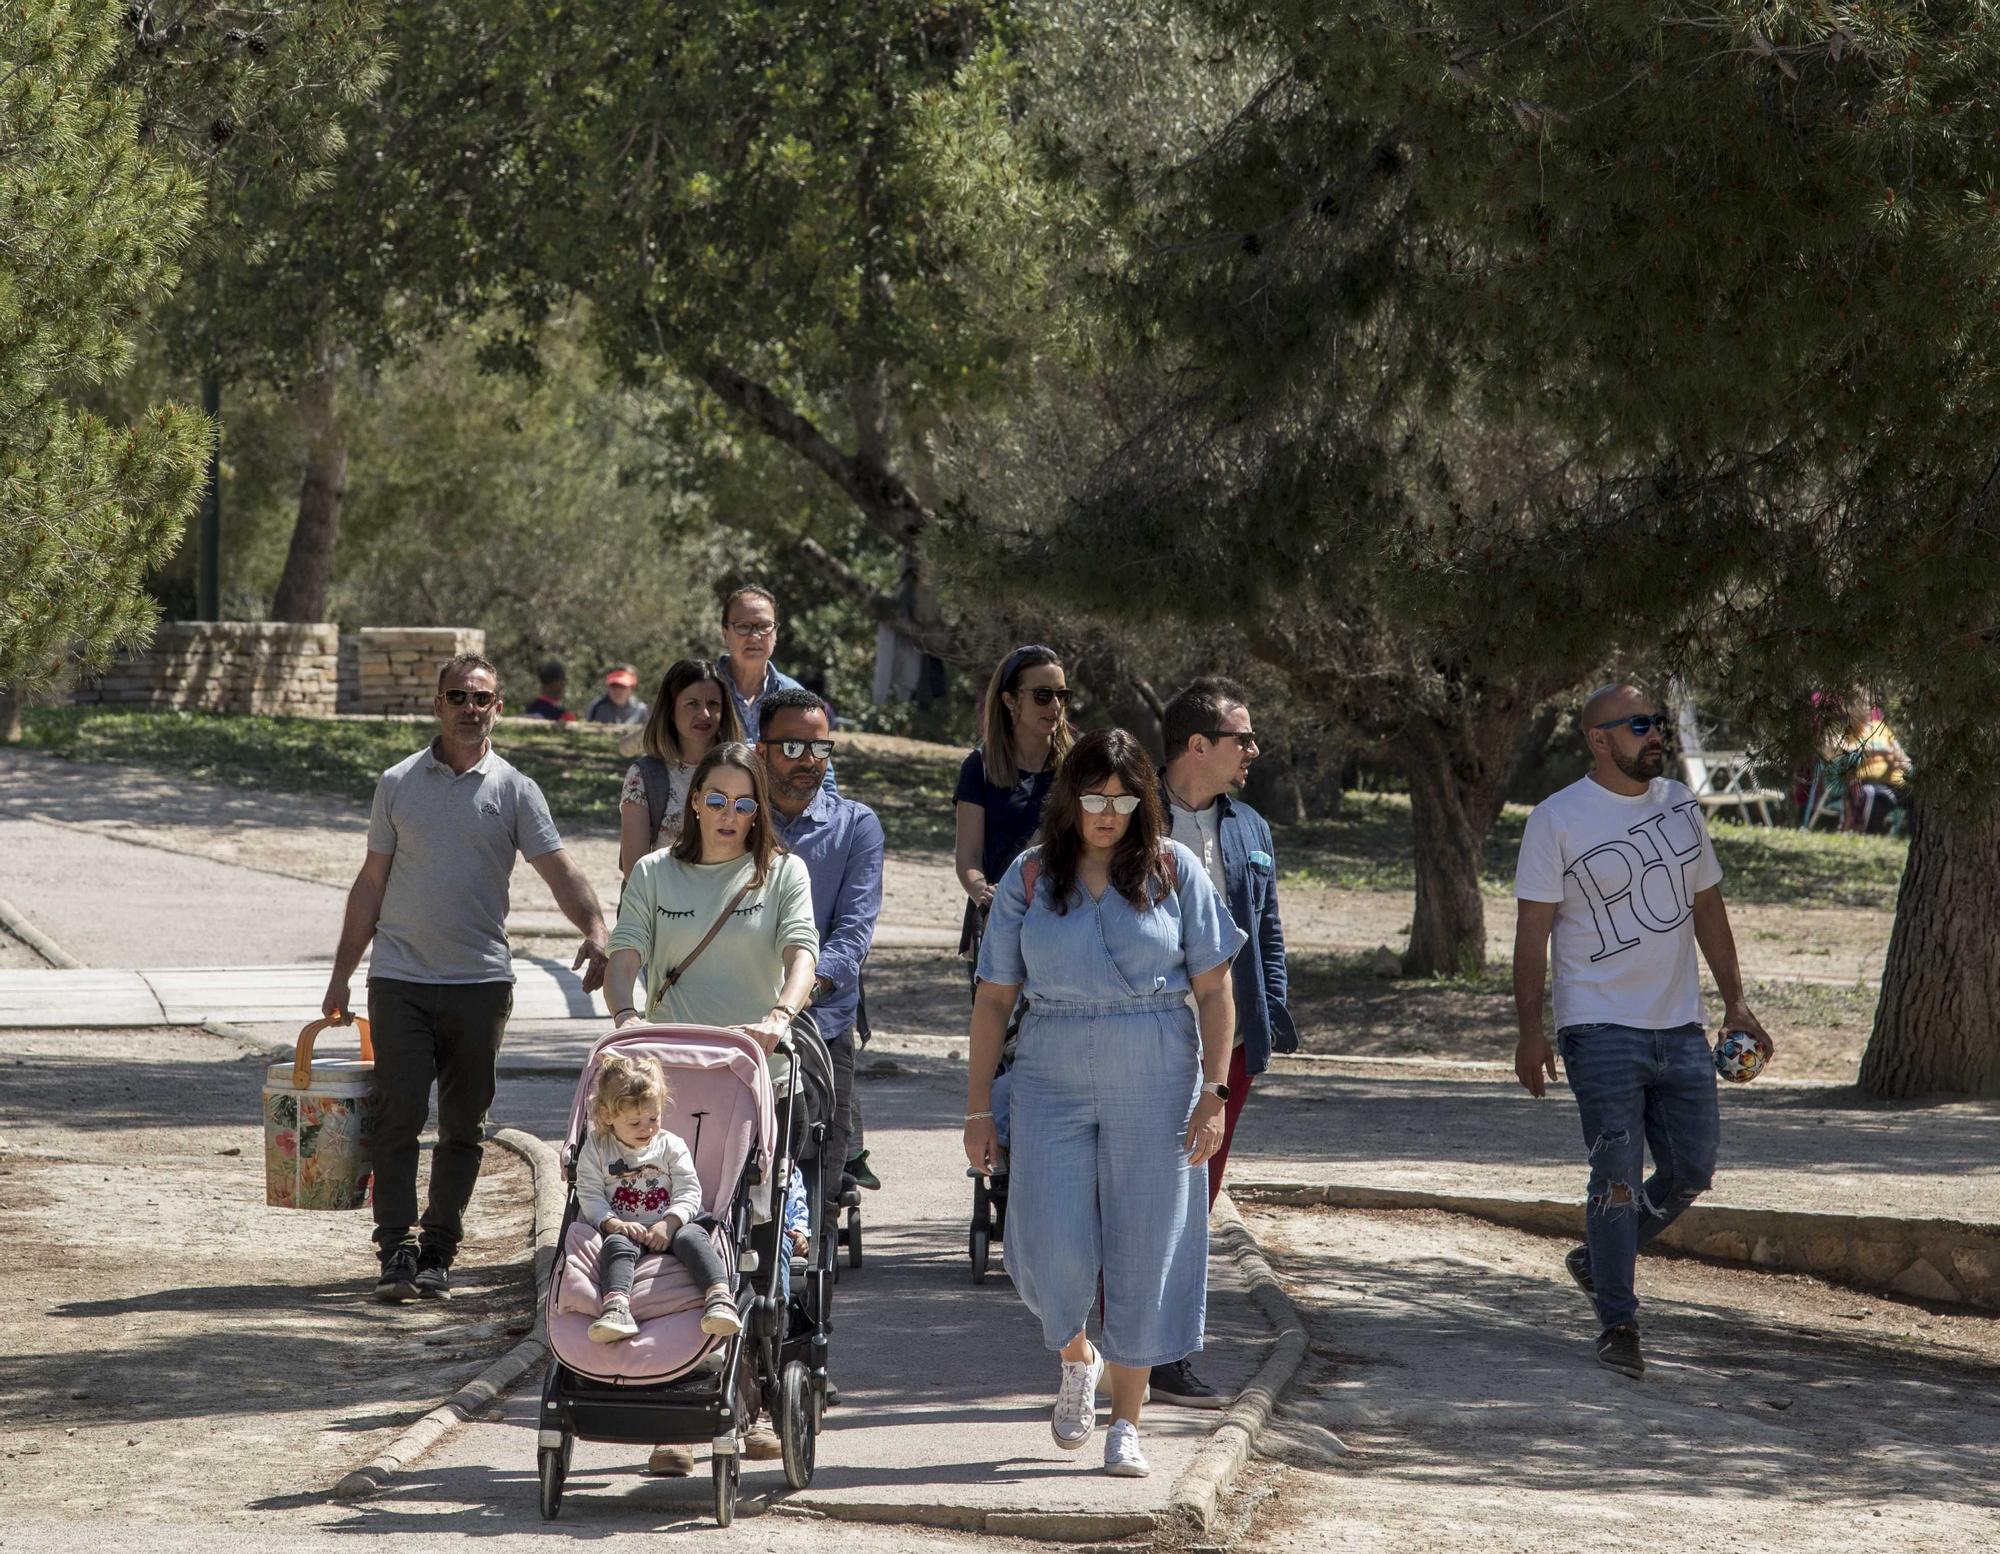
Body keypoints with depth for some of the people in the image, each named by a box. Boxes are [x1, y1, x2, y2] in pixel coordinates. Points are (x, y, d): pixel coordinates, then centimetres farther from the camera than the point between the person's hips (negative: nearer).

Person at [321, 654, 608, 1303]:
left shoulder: (514, 791, 4)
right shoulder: (398, 784, 8)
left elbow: (559, 870, -5)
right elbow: (371, 883, 13)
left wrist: (595, 928, -24)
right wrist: (341, 975, 11)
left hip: (480, 980, 0)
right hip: (400, 978, 0)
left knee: (463, 1126, 5)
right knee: (399, 1115, -7)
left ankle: (439, 1250, 14)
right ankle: (396, 1250, -6)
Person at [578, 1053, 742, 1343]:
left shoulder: (671, 1145, 10)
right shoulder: (596, 1150, 9)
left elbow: (689, 1192, 2)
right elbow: (589, 1196, 0)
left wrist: (669, 1223, -16)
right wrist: (613, 1223, -18)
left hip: (669, 1228, 0)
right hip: (624, 1230, 0)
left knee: (692, 1236, -32)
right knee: (617, 1244, -35)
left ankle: (719, 1296, -54)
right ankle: (616, 1306, -60)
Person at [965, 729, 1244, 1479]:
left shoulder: (1173, 870, 1)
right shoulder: (1029, 877, 4)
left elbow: (1213, 990, 2)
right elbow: (994, 996, 6)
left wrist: (1213, 1093, -6)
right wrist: (978, 1107, 2)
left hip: (1155, 1083, -1)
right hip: (1052, 1083, 1)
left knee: (1144, 1248, 0)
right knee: (1052, 1243, -7)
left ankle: (1125, 1421, 13)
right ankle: (1076, 1357, 26)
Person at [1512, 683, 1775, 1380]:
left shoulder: (1680, 805, 11)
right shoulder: (1557, 819, -7)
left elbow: (1706, 905, 19)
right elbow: (1533, 929, -7)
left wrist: (1735, 1003, 15)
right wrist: (1530, 1030, -14)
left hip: (1680, 1028, 6)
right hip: (1600, 1028, -6)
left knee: (1692, 1172, 6)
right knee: (1618, 1176, -9)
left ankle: (1597, 1259, 27)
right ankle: (1617, 1323, 0)